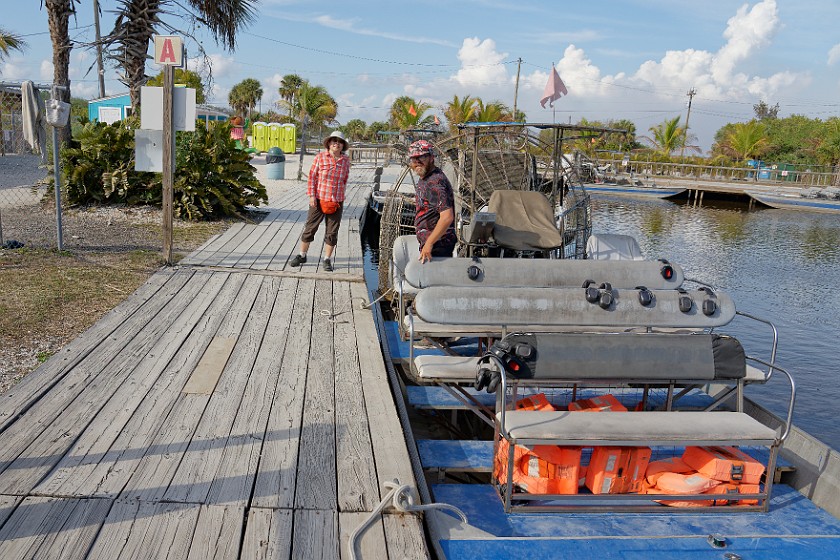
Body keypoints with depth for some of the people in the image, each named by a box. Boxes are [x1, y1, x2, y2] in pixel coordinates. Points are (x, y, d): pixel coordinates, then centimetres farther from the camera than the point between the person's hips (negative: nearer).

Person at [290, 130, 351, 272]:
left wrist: (341, 197, 11)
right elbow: (312, 176, -1)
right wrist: (311, 195, -6)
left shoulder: (346, 160, 3)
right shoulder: (320, 157, -3)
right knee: (310, 228, 6)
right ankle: (302, 256, 21)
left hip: (337, 202, 2)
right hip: (319, 200, -2)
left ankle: (327, 260, 17)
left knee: (332, 232, 6)